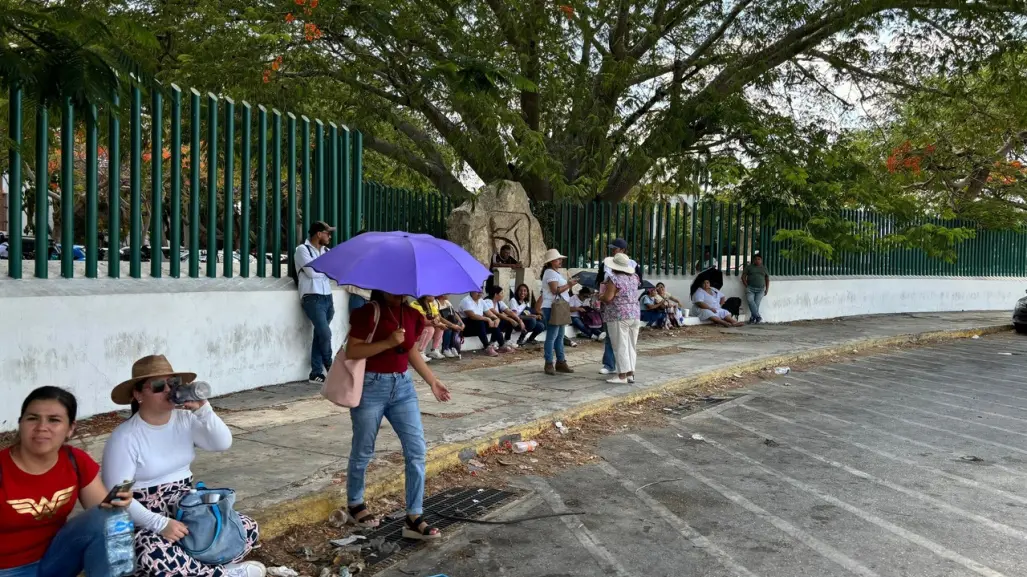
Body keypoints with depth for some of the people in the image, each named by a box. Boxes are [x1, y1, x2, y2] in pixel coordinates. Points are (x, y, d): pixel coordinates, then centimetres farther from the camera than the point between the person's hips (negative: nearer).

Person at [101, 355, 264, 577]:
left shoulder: (185, 420, 1)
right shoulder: (125, 437, -14)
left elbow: (224, 443, -10)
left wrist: (202, 409, -23)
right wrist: (160, 524, -29)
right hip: (145, 517, -5)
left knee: (248, 529, -9)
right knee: (155, 558, -37)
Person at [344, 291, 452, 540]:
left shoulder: (412, 314, 5)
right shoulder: (368, 313, -13)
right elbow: (351, 351, -17)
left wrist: (432, 381, 13)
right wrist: (388, 342, -25)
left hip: (402, 385, 5)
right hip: (371, 386, -5)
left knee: (417, 450, -2)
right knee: (363, 451, 10)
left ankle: (414, 518, 4)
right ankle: (355, 503, 34)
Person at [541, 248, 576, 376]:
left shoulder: (556, 272, 19)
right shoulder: (550, 273, -13)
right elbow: (555, 290, -21)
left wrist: (568, 286, 8)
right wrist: (568, 285, -16)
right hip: (552, 308, -11)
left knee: (559, 336, 13)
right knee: (551, 337, -8)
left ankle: (561, 362, 18)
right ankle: (549, 364, -5)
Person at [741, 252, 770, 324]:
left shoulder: (764, 268, 17)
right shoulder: (749, 267, 11)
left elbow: (767, 279, 21)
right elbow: (743, 277, 9)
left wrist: (767, 289, 11)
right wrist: (747, 286, -1)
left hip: (760, 289, 1)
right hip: (750, 288, -1)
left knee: (756, 304, -16)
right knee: (750, 301, -26)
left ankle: (752, 318, -9)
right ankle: (758, 317, -27)